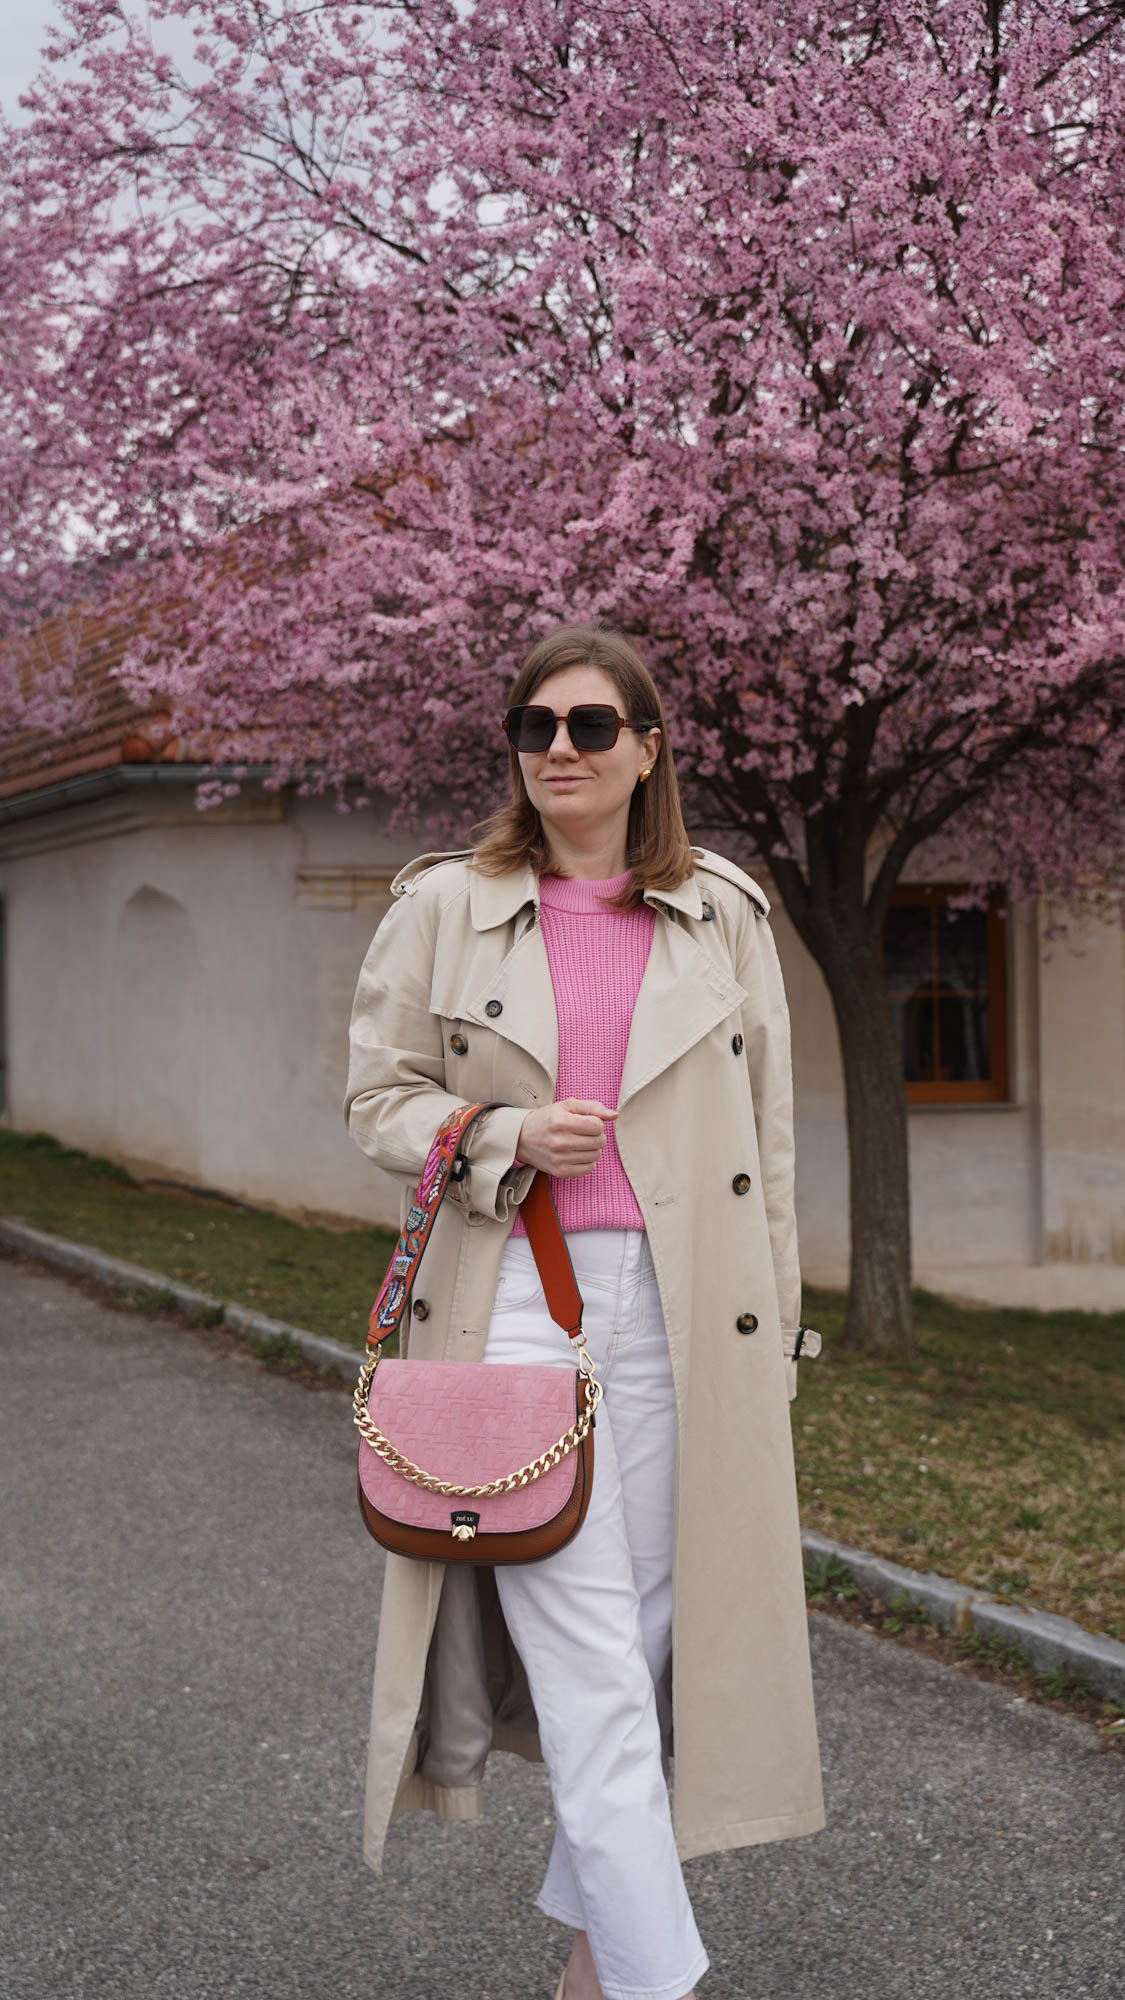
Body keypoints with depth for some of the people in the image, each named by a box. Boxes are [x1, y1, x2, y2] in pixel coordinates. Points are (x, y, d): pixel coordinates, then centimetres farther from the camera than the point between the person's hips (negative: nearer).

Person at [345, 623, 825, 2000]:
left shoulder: (724, 915, 8)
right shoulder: (442, 908, 4)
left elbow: (766, 1139, 11)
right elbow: (380, 1097, 7)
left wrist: (773, 1334, 8)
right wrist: (507, 1139, -12)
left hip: (683, 1314, 2)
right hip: (515, 1305, -2)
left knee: (657, 1627, 8)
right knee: (588, 1661, -7)